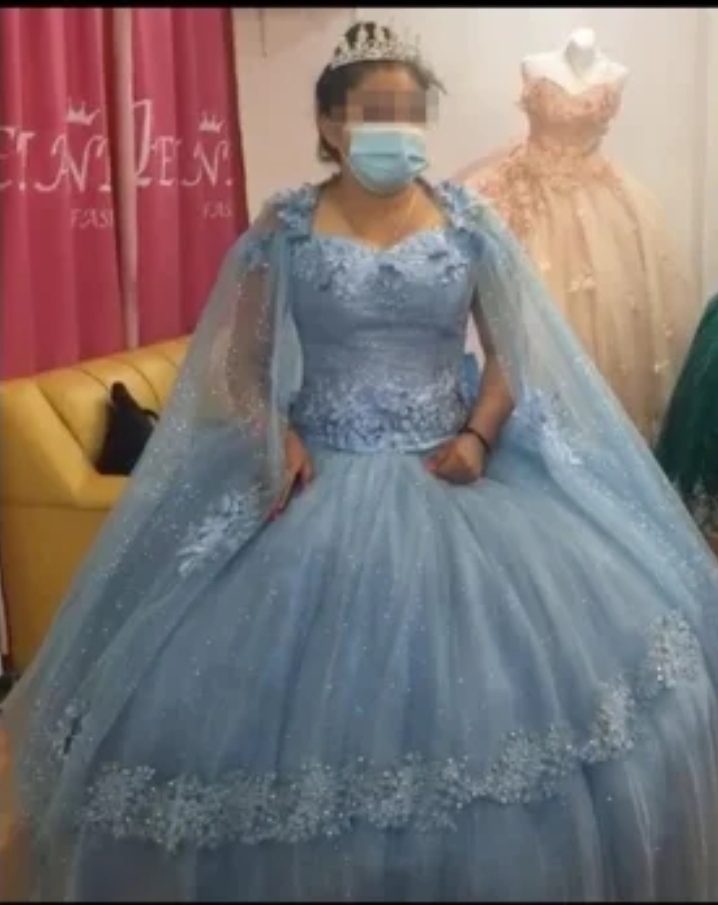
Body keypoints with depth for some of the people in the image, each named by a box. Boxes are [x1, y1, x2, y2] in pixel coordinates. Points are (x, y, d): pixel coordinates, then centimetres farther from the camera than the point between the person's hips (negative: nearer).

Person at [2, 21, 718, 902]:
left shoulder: (468, 222, 4)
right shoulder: (285, 227, 0)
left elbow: (513, 352, 7)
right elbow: (239, 357, 5)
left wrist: (479, 437, -9)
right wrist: (275, 436, -12)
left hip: (447, 478, 1)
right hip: (320, 481, -1)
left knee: (485, 680, -7)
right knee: (295, 690, -6)